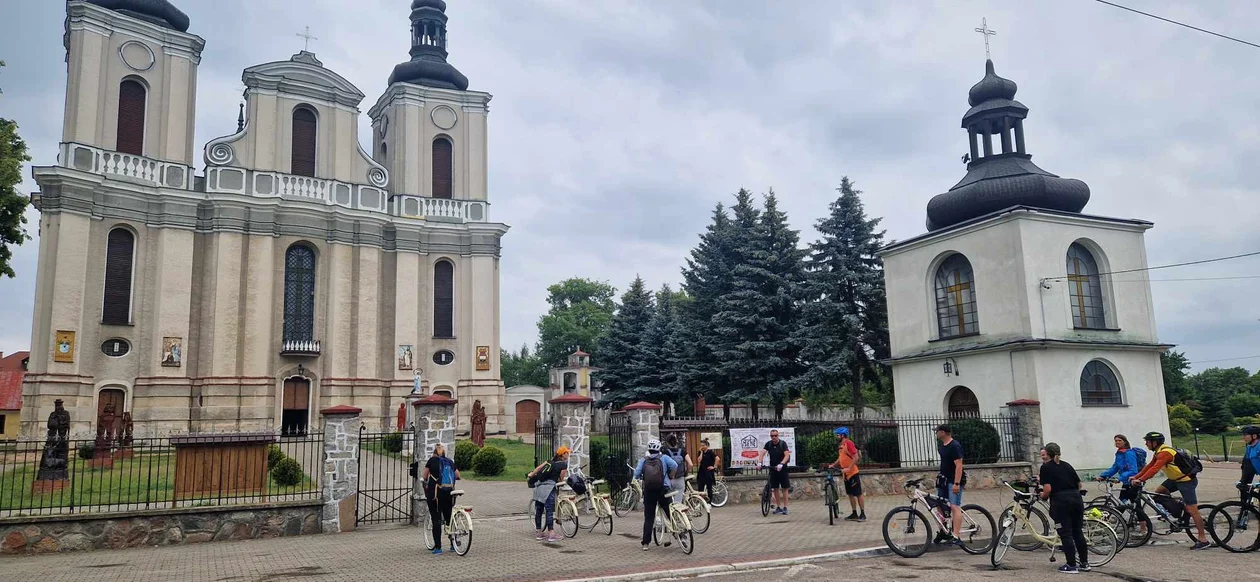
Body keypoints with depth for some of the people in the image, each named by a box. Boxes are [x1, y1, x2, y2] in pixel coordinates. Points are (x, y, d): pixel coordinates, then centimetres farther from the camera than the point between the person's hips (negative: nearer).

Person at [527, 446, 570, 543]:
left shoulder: (551, 460, 18)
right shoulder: (564, 464, -1)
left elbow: (539, 467, 20)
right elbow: (561, 479, 2)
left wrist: (531, 475, 33)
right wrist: (561, 481, 24)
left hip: (539, 485, 7)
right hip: (548, 487, -7)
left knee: (538, 510, 10)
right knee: (550, 511, -9)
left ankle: (538, 533, 19)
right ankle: (551, 534, -12)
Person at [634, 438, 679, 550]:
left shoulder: (643, 460, 5)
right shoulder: (663, 458, 3)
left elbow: (636, 474, -4)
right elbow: (674, 465, -10)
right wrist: (670, 475, 7)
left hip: (648, 491, 2)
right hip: (663, 490, -1)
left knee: (648, 518, 7)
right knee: (669, 513, 13)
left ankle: (645, 543, 4)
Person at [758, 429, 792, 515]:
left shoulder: (783, 444, -10)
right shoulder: (768, 444, -1)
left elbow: (787, 455, -22)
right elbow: (762, 453, -12)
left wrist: (781, 464, -37)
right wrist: (760, 462, -30)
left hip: (782, 468, -3)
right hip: (772, 468, 3)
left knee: (784, 488, 0)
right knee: (775, 488, 6)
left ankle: (785, 507, 3)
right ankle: (778, 507, 15)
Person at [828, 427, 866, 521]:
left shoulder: (849, 443, -15)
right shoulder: (842, 445, 12)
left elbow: (856, 457, -20)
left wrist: (848, 468, -23)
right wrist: (833, 465, 12)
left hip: (852, 473, -9)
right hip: (846, 474, 9)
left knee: (858, 494, -2)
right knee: (850, 494, 12)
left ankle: (863, 514, 3)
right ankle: (854, 514, 18)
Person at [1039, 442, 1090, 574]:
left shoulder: (1046, 467, -1)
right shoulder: (1066, 465, 17)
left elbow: (1047, 489, -10)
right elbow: (1079, 484, 18)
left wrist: (1042, 496, 9)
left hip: (1061, 501, -6)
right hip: (1076, 499, 6)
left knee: (1065, 534, 1)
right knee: (1078, 532, 15)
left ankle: (1071, 565, 5)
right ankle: (1084, 563, 20)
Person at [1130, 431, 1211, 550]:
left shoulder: (1165, 453, -24)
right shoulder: (1159, 452, 8)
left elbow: (1154, 469, -33)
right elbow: (1149, 466, 9)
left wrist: (1140, 480, -36)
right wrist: (1135, 477, 2)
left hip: (1187, 480, -10)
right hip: (1175, 479, 10)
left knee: (1192, 510, -9)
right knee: (1157, 492, 1)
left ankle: (1203, 540, -5)